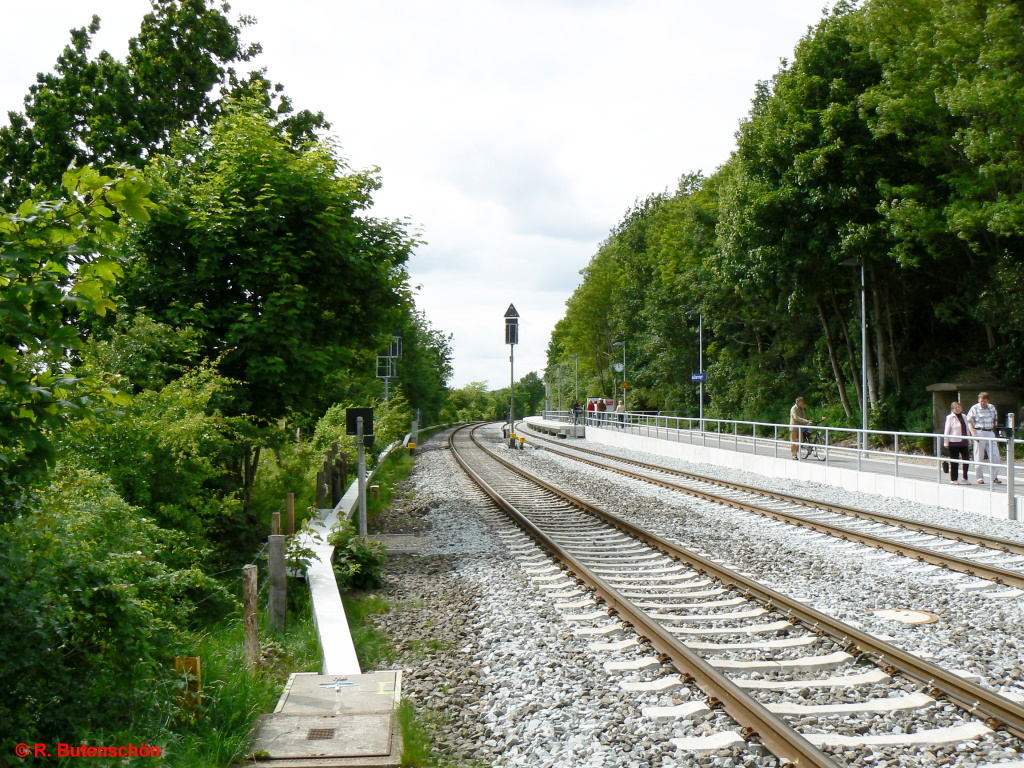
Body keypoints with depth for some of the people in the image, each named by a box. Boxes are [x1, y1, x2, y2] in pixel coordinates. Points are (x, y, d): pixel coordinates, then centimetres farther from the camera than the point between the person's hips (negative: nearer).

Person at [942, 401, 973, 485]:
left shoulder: (963, 416, 13)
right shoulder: (950, 418, -4)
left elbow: (967, 428, 17)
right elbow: (946, 430, -6)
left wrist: (969, 441, 14)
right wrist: (946, 442, -11)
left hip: (963, 442, 5)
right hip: (954, 442, -5)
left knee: (966, 460, 3)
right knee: (954, 462, 0)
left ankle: (965, 478, 16)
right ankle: (953, 479, 8)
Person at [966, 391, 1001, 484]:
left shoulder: (992, 407, 9)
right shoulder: (974, 408, -4)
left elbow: (995, 420, 22)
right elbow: (969, 422, -2)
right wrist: (974, 434, -11)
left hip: (990, 432, 4)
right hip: (979, 433, -4)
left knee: (995, 455, 0)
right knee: (979, 457, 1)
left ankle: (995, 477, 8)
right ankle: (980, 478, 9)